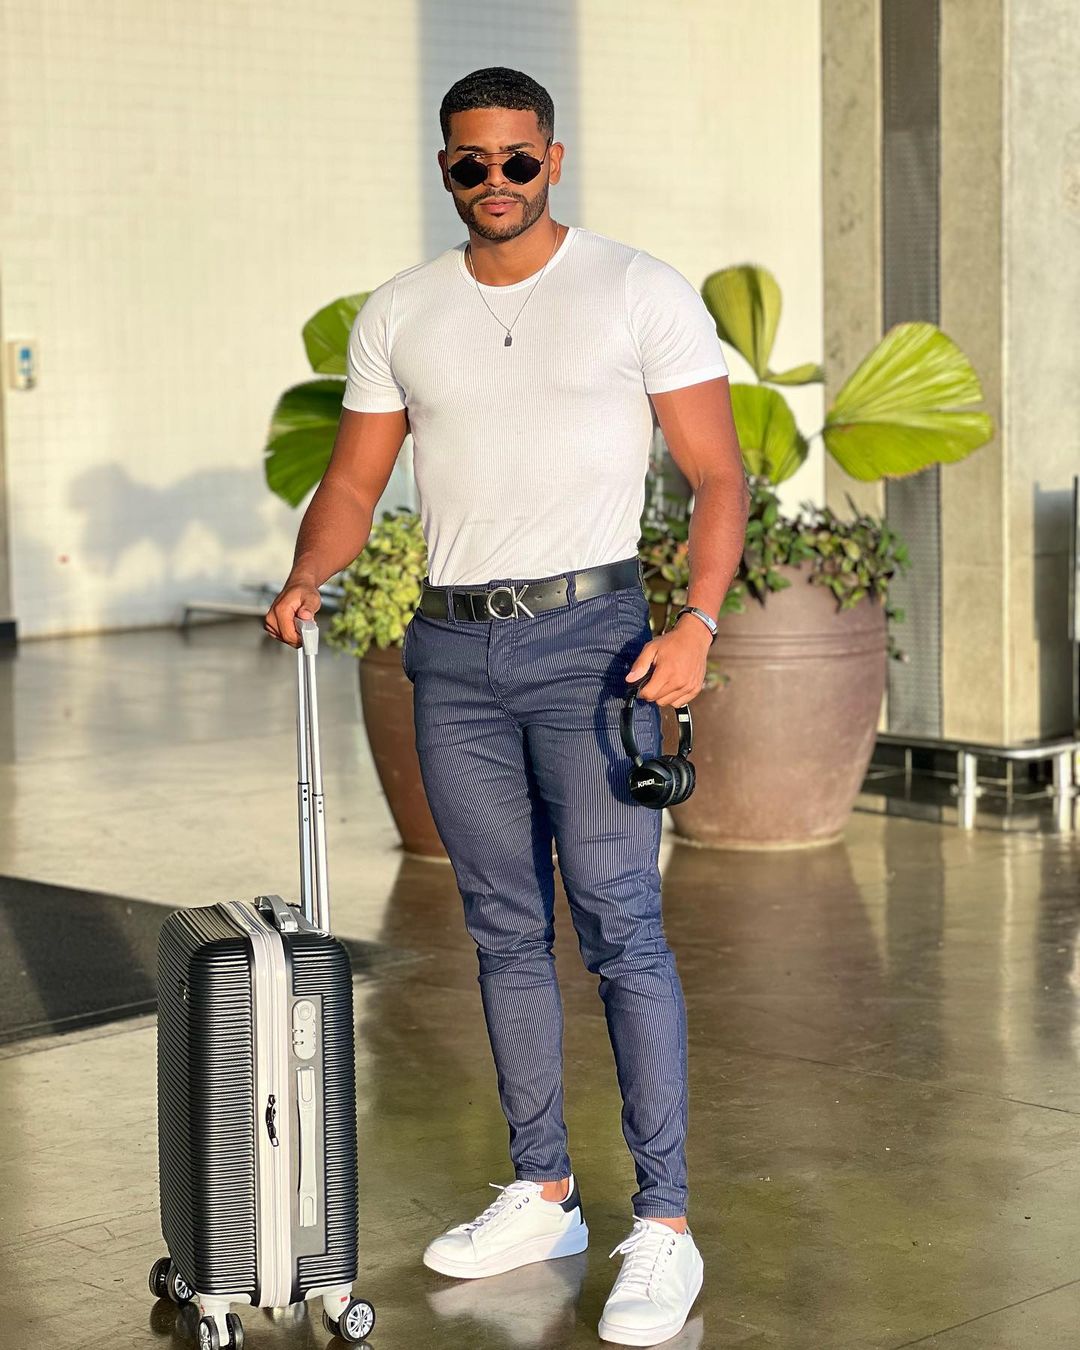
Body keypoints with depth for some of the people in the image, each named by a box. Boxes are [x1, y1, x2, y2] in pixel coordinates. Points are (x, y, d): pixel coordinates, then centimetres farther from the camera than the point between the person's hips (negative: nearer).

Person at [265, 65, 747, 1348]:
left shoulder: (641, 291, -1)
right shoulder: (397, 313, 10)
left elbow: (718, 475, -2)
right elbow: (354, 481, 14)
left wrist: (697, 621, -16)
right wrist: (305, 579, -6)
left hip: (588, 632, -4)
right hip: (452, 649, 4)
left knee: (620, 923, -10)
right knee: (505, 929, 10)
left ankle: (664, 1227, -6)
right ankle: (542, 1191, 20)